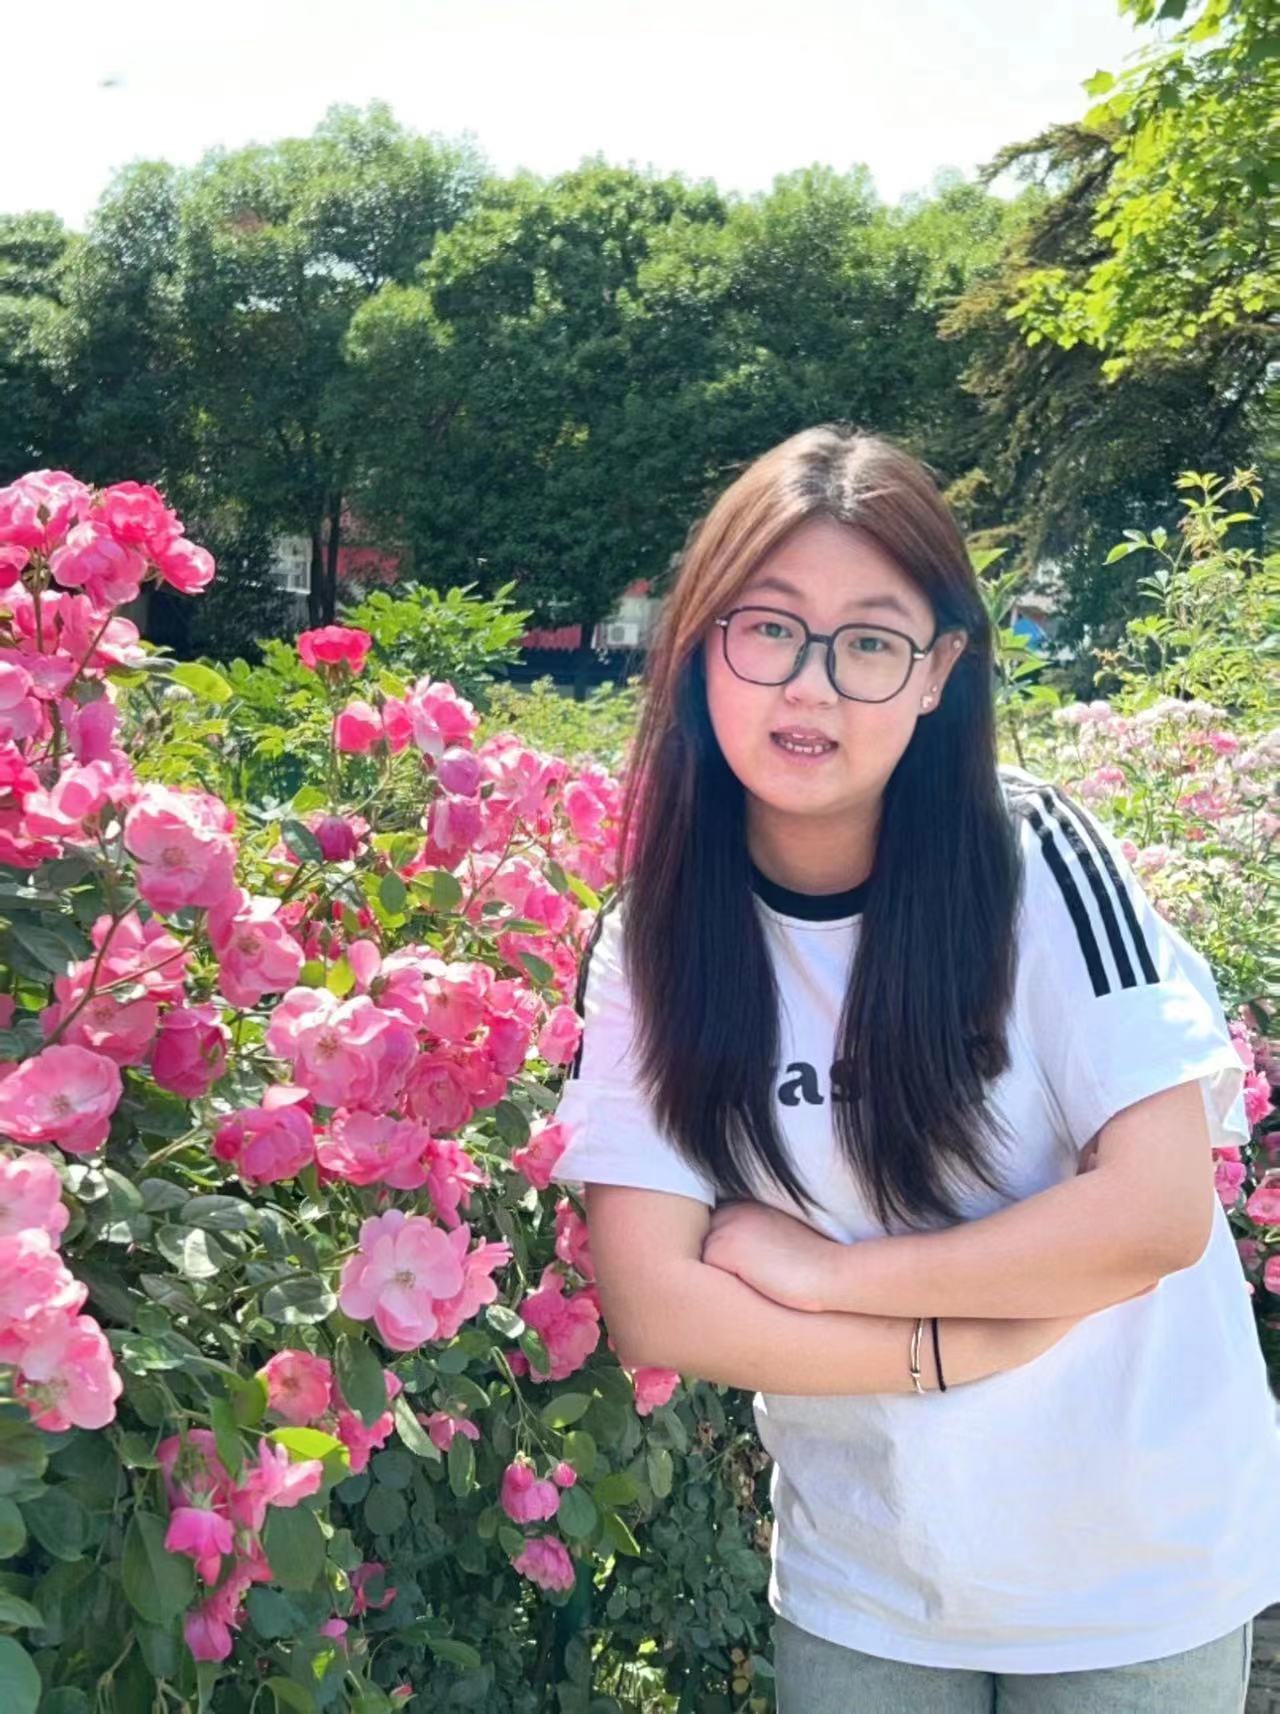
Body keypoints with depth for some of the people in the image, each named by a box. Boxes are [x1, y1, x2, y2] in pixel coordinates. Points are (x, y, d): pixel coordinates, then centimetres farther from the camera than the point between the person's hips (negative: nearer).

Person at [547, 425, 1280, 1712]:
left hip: (1142, 1560, -1)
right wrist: (956, 1348, -19)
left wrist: (817, 1268, -15)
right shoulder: (647, 943, -9)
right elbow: (653, 1310, -13)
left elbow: (1161, 1209, -19)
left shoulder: (1039, 860, -15)